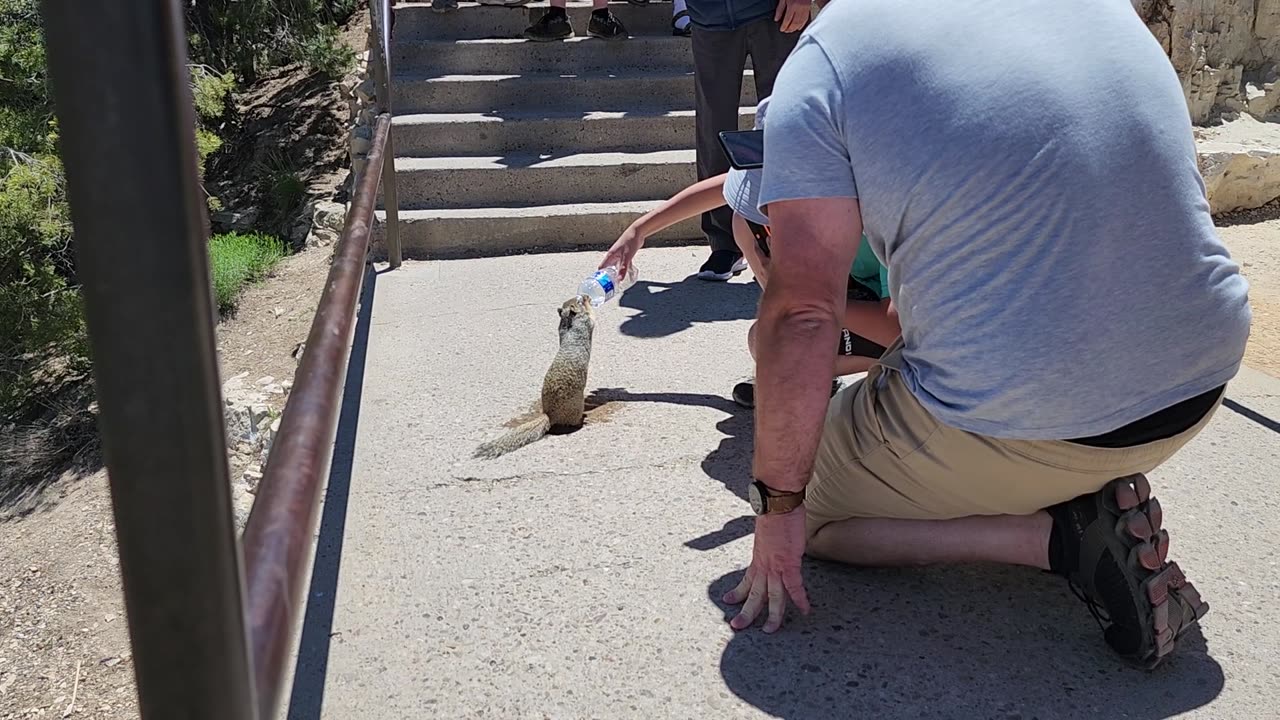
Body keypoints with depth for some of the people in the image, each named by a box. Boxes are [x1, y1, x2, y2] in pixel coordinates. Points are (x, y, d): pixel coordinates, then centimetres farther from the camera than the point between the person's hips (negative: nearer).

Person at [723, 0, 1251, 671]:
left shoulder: (825, 58, -8)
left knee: (800, 517, 15)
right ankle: (1094, 494, 11)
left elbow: (801, 314, -15)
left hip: (1023, 426, -7)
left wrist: (777, 506, -4)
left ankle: (1058, 534, -2)